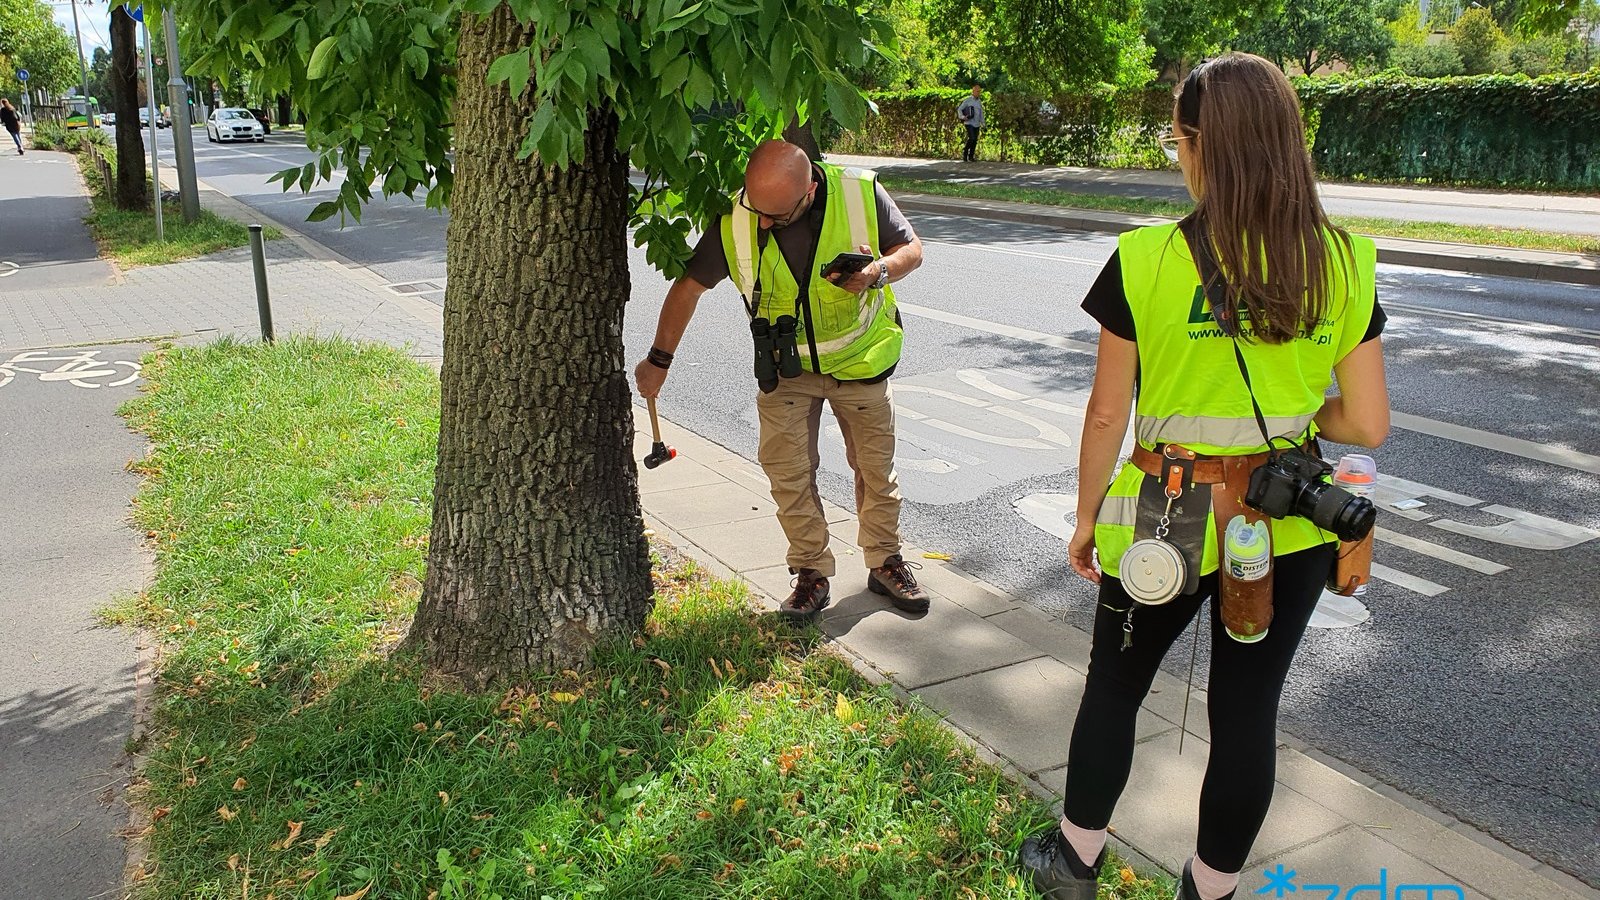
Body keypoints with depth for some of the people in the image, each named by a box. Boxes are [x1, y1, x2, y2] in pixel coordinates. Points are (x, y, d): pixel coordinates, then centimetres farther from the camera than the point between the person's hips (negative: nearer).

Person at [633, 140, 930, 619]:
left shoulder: (862, 193, -23)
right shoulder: (734, 222, -20)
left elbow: (912, 248, -7)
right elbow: (689, 285, -7)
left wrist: (879, 271, -30)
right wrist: (659, 360, -2)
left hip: (861, 360, 0)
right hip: (786, 365, 0)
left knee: (876, 466, 10)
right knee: (787, 470, -4)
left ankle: (885, 562, 29)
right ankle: (811, 571, 14)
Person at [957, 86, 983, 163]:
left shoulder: (979, 101, 11)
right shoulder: (967, 100, -6)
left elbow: (981, 113, 15)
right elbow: (959, 109, -5)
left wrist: (983, 125, 10)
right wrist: (962, 117, -23)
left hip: (976, 124, 5)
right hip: (969, 123, -5)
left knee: (975, 141, 2)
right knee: (972, 138, -20)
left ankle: (971, 157, 9)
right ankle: (965, 151, 0)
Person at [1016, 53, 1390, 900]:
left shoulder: (1146, 260, -15)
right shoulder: (1344, 265, -6)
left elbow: (1107, 414, -10)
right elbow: (1367, 424, -5)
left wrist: (1086, 518, 4)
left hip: (1169, 520, -2)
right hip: (1290, 530, 3)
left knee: (1113, 686, 19)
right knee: (1248, 708, 16)